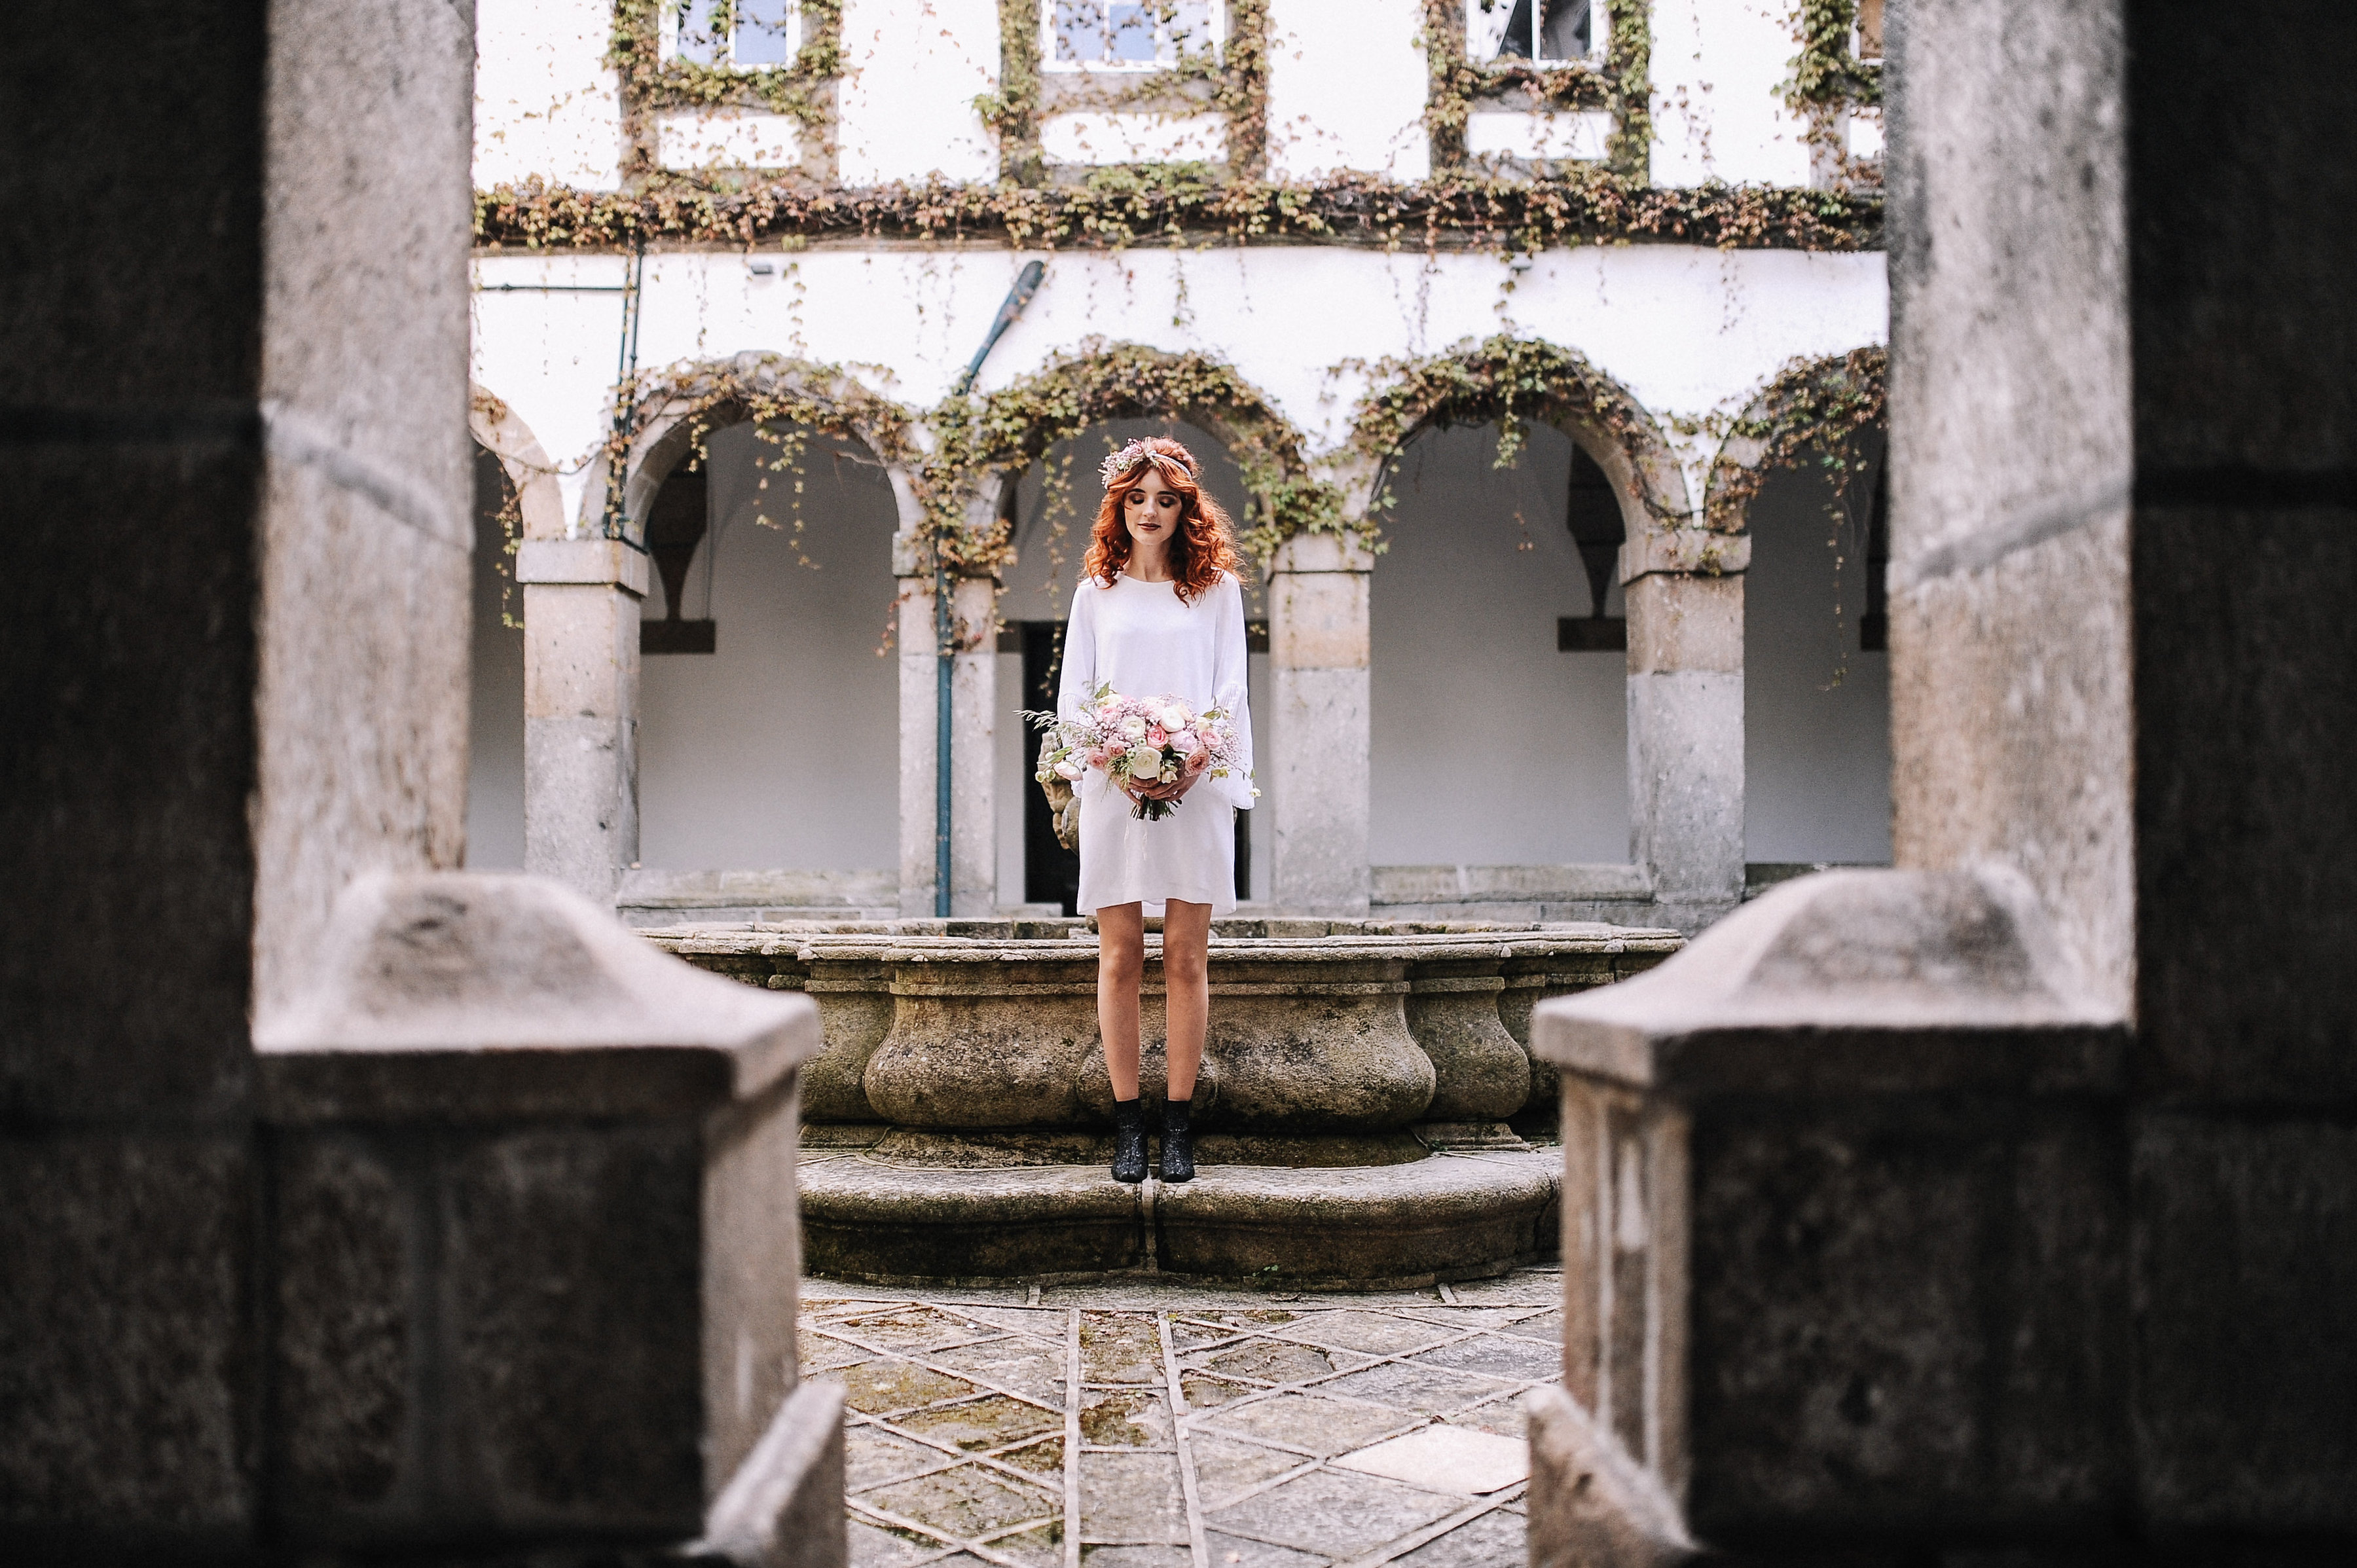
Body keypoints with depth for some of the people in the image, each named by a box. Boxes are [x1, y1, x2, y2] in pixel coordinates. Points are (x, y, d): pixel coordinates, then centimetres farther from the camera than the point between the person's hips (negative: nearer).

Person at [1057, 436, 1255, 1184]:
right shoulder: (1095, 592, 12)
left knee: (1185, 961, 0)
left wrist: (1196, 767, -13)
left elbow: (1231, 693, 5)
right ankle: (1127, 1122, 7)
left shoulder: (1217, 589, 9)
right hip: (1113, 791, 1)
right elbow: (1072, 694, 7)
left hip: (1196, 792, -1)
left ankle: (1177, 1124, 7)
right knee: (1119, 959, 0)